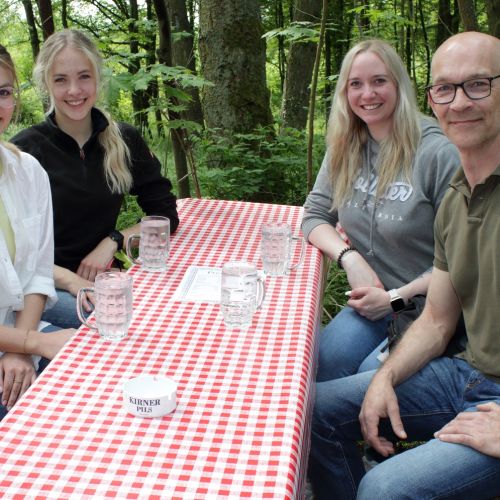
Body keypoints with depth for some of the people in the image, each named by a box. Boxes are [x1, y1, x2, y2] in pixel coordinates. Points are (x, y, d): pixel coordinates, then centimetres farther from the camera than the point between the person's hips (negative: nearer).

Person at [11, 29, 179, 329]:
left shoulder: (125, 141, 3)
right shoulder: (24, 151, -7)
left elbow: (166, 215, 6)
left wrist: (113, 241, -10)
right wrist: (67, 280, -23)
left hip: (100, 279, 4)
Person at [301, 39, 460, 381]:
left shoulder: (438, 153, -15)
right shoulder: (345, 150, 5)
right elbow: (315, 216, 7)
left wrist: (397, 297, -15)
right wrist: (350, 257, -12)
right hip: (373, 300, 5)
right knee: (323, 362, -22)